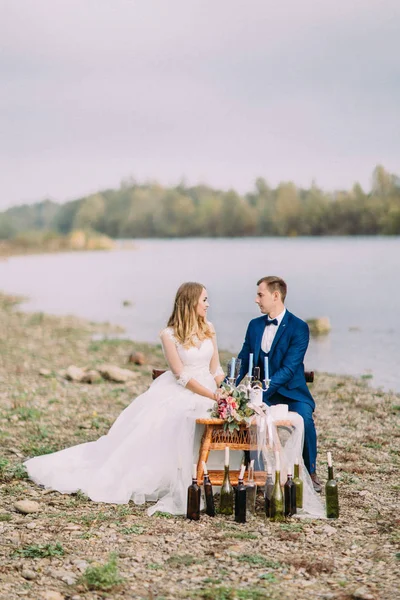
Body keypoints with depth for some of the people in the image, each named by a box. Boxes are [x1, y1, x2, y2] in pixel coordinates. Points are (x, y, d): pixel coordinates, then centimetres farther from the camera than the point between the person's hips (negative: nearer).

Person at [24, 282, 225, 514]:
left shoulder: (209, 328, 6)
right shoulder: (169, 335, -9)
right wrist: (213, 396, -19)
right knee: (147, 427, -14)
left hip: (207, 390, 3)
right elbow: (181, 376, -13)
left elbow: (215, 368, 8)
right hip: (177, 391, -3)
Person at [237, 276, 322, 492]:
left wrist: (262, 391, -31)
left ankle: (310, 472, -7)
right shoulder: (254, 325, 10)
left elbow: (288, 368, -18)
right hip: (261, 392, 4)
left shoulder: (299, 328, -9)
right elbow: (242, 362, 9)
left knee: (303, 417, -33)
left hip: (291, 392, -4)